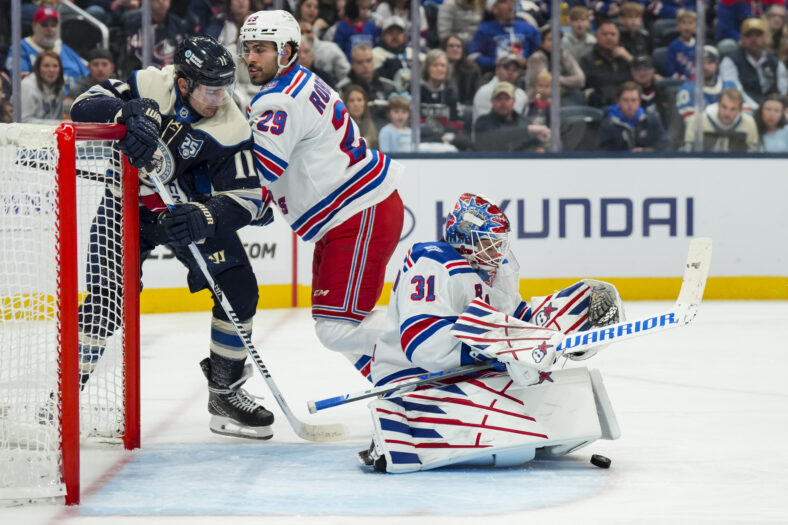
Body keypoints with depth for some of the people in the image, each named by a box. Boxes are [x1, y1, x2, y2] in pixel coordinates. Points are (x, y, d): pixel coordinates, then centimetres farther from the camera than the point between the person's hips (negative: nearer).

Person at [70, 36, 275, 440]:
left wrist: (204, 218, -42)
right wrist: (127, 114, -42)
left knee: (238, 289, -7)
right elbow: (84, 107, -23)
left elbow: (245, 198, -23)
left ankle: (225, 393, 9)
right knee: (104, 297, -13)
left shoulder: (231, 127, -22)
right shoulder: (149, 86, -23)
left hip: (191, 209, 2)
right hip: (129, 204, -2)